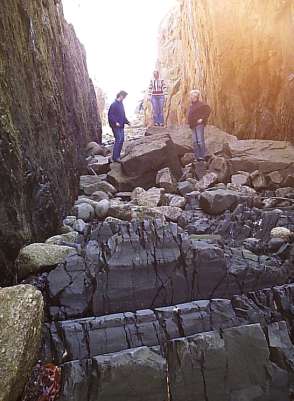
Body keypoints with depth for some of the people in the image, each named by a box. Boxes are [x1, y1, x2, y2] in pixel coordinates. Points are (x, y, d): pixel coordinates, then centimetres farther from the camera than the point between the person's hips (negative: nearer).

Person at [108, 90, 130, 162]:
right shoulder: (114, 104, -13)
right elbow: (110, 115, -17)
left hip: (121, 126, 9)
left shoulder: (121, 104, 15)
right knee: (118, 140, -12)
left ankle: (118, 155, 20)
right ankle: (115, 157, -7)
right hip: (116, 126, -9)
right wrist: (115, 122, -25)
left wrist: (127, 121, 12)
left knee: (121, 140, 10)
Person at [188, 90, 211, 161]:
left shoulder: (200, 104, -8)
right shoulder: (191, 105, 17)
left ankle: (203, 156, -2)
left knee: (200, 140, -9)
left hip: (199, 125, -9)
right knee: (195, 142, 9)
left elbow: (208, 110, -14)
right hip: (193, 126, 9)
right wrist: (190, 123, 15)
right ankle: (197, 156, 16)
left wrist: (202, 119, -16)